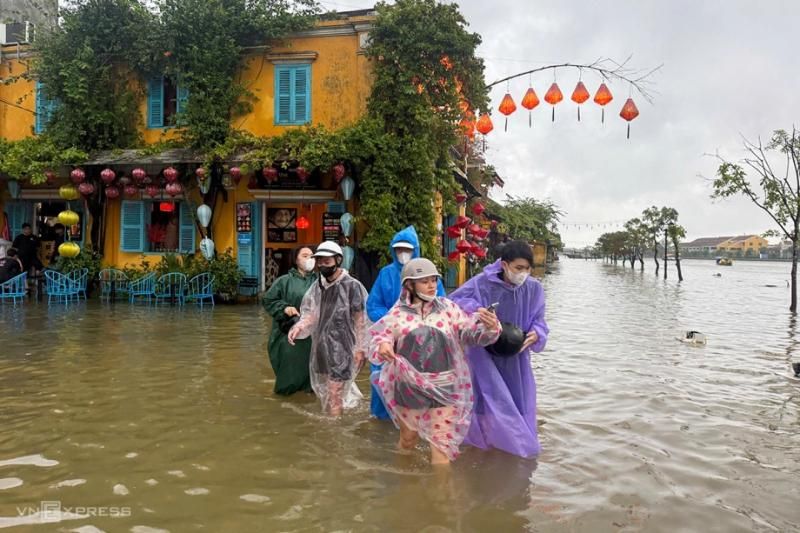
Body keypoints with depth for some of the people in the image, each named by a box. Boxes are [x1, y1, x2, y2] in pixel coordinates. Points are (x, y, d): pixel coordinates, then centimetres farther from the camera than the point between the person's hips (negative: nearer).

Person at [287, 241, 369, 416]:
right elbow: (310, 314, 5)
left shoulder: (352, 286, -14)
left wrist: (360, 349, -10)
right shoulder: (317, 286, 5)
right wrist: (298, 327, -15)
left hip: (342, 349, -7)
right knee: (323, 391, 20)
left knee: (334, 395, -2)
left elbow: (361, 320, -11)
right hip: (321, 347, 7)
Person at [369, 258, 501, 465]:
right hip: (409, 388, 1)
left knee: (441, 443, 4)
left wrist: (488, 327, -29)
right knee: (407, 438, 22)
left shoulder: (448, 308, -2)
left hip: (443, 390, -1)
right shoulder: (397, 314, -4)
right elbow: (379, 339, -5)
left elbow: (472, 333, -6)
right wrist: (382, 347, -30)